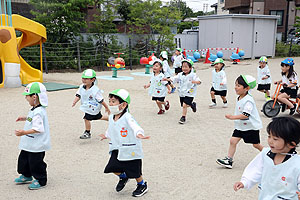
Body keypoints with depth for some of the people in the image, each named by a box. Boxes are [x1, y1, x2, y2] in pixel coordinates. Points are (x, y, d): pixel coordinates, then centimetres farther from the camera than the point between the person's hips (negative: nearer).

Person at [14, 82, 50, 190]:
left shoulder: (38, 112, -27)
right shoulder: (35, 109, 6)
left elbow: (39, 128, -31)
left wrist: (24, 132, -33)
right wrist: (25, 118, 20)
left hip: (37, 144, -11)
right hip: (30, 143, 11)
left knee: (36, 162, 2)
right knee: (24, 158, 23)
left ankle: (41, 181, 19)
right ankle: (26, 176, 41)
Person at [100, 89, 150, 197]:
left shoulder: (127, 117, -21)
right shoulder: (111, 117, 4)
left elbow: (135, 126, -38)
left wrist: (139, 134, -58)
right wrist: (106, 135, 39)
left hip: (130, 150, -6)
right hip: (117, 149, 7)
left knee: (134, 172, 5)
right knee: (112, 167, 0)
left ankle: (142, 185, 34)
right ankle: (123, 177, 33)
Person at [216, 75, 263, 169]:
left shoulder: (248, 100, -24)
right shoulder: (239, 99, 5)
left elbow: (245, 115, -33)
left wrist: (233, 117, -36)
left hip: (251, 126, -7)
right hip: (240, 126, 8)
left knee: (256, 144, 9)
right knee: (233, 141, -4)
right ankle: (229, 160, -1)